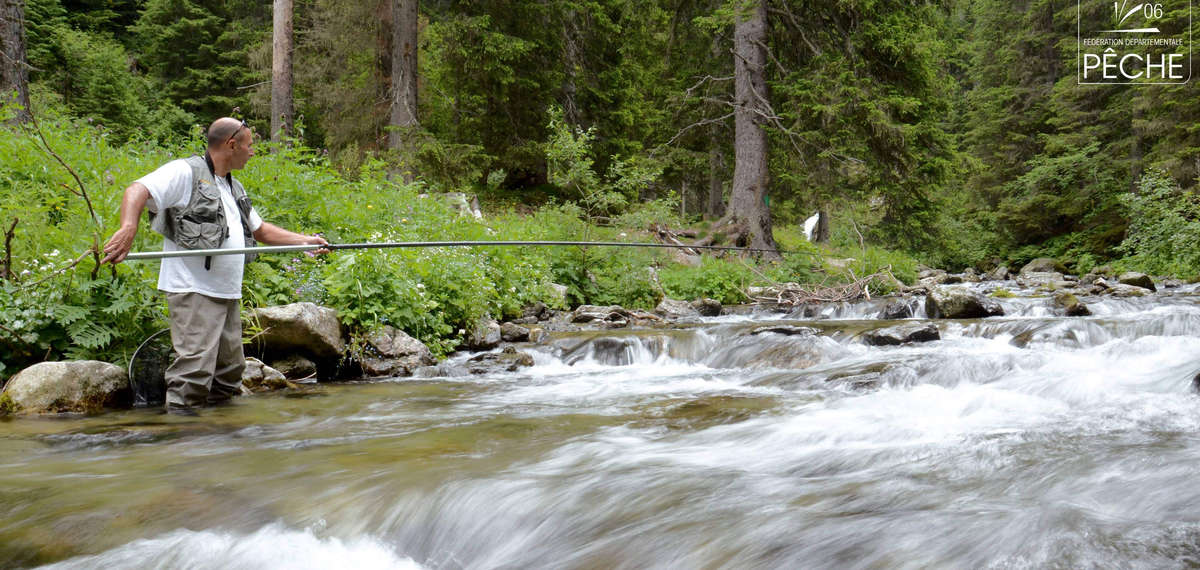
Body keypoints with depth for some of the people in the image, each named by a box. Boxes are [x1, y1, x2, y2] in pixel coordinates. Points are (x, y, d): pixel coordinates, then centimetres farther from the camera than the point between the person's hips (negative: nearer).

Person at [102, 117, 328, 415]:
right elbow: (138, 191, -19)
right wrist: (128, 228, -38)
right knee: (195, 368, -17)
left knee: (230, 370, 14)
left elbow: (261, 230, 31)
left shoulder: (234, 187, 23)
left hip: (228, 294, 9)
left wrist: (305, 240, 21)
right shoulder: (186, 172, -6)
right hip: (193, 290, -9)